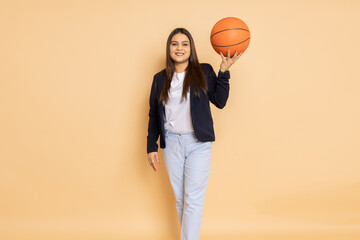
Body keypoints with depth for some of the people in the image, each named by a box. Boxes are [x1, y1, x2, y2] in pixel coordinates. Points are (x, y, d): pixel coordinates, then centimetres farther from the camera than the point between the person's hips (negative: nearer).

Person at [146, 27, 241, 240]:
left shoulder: (204, 72, 3)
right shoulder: (160, 78, 8)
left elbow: (220, 102, -1)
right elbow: (154, 115, 11)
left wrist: (224, 71, -8)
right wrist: (151, 147, 8)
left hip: (198, 143, -2)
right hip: (171, 143, 3)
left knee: (193, 199, -5)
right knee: (180, 198, 10)